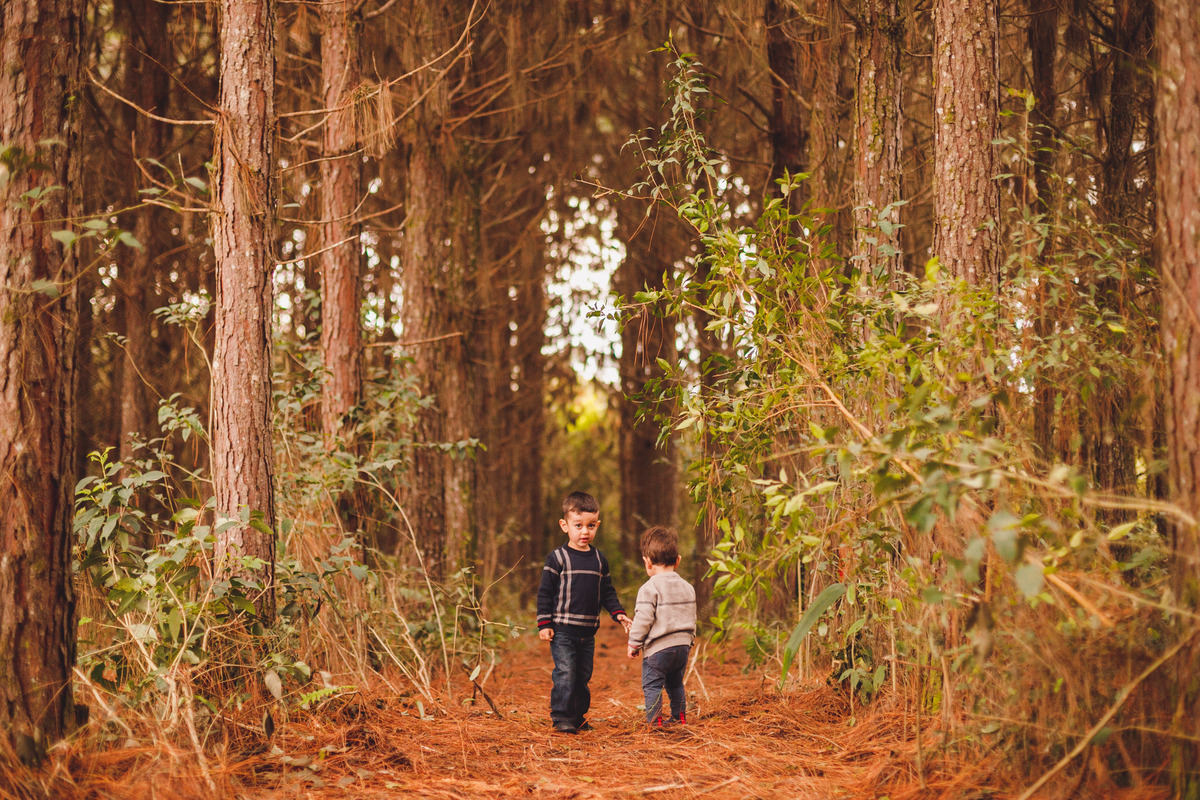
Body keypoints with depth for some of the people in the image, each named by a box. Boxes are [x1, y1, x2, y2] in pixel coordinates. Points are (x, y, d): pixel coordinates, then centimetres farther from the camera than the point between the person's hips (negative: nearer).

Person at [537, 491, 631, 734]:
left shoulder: (599, 559, 10)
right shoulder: (557, 558, -6)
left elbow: (607, 592, 18)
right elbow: (545, 592, -5)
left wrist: (619, 614, 4)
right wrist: (544, 624, -10)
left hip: (588, 632, 5)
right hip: (562, 631, -5)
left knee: (583, 677, 10)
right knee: (565, 674, -12)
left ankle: (579, 717, 21)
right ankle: (561, 718, -5)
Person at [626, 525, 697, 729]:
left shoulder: (650, 588, -12)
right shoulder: (687, 588, 10)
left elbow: (643, 620, -15)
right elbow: (692, 620, 17)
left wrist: (634, 644, -5)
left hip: (658, 648, -7)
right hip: (683, 645, 7)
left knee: (652, 685, 1)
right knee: (676, 684, 21)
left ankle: (655, 722, -2)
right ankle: (680, 718, 27)